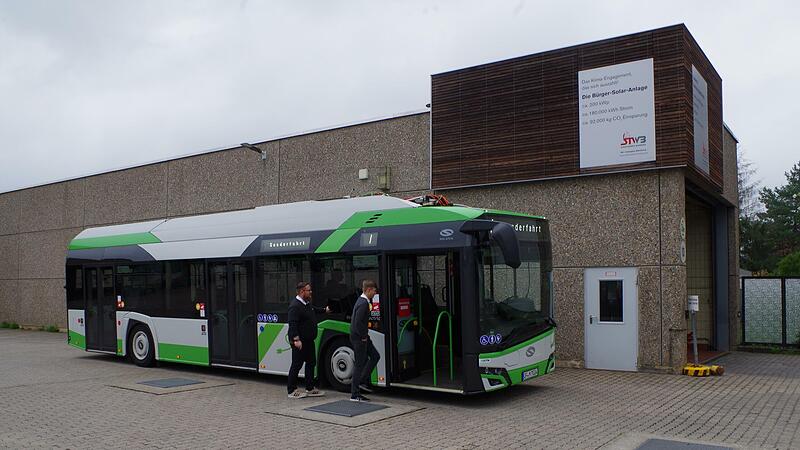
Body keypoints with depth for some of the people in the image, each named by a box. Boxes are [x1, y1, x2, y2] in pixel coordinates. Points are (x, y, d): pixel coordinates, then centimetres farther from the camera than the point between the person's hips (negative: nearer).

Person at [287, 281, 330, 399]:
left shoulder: (308, 303, 12)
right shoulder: (295, 306, -19)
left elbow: (314, 310, 36)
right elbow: (292, 324, -25)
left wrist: (325, 310, 44)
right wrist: (296, 339, -30)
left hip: (308, 340, 10)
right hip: (299, 342, -10)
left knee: (311, 363, 15)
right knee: (297, 365, -2)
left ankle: (310, 389, 25)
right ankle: (292, 390, 9)